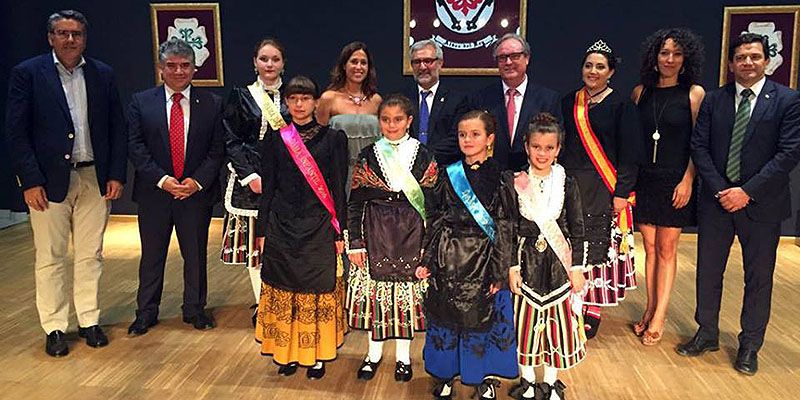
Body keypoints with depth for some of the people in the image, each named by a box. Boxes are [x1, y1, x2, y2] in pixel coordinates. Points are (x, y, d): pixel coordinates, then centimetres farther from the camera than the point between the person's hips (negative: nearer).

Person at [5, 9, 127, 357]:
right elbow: (16, 132, -4)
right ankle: (54, 328, 20)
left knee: (91, 255, 11)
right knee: (50, 258, 7)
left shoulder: (103, 75, 7)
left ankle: (89, 321, 24)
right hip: (49, 181, -2)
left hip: (95, 179, 3)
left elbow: (118, 129, 8)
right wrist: (30, 181, -11)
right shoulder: (27, 73, -1)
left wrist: (116, 175, 0)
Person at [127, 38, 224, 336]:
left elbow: (218, 149, -1)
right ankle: (146, 313, 26)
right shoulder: (141, 102, 2)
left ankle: (195, 309, 28)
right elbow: (135, 147, -4)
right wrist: (162, 179, -14)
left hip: (197, 191, 0)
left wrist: (198, 181, -13)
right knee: (152, 255, 11)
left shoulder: (212, 103, 2)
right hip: (155, 192, 0)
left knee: (196, 255, 10)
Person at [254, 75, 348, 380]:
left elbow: (338, 188, -1)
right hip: (282, 226, 2)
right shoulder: (275, 140, 4)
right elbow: (268, 188, 7)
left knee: (319, 289, 3)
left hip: (318, 228, -2)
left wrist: (339, 231, -3)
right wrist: (262, 229, 5)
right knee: (283, 289, 8)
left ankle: (317, 354, 19)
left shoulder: (332, 138, -1)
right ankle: (286, 352, 24)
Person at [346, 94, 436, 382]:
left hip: (412, 235, 0)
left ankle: (403, 355, 25)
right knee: (374, 290, 6)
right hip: (376, 235, 1)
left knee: (408, 291, 7)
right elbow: (355, 202, 2)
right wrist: (354, 242, -2)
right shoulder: (368, 157, 1)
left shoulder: (423, 156, 0)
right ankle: (374, 352, 27)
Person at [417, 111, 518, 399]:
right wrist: (427, 261, 1)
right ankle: (445, 375, 29)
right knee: (446, 314, 11)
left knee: (482, 316, 8)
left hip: (483, 258, -2)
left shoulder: (500, 178, -4)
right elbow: (434, 220, 5)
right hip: (449, 257, 2)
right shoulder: (448, 175, 3)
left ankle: (482, 377, 29)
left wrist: (499, 273, -8)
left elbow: (505, 228, -4)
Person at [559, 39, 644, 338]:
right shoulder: (569, 102, 10)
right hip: (570, 187, 4)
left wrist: (622, 193, -11)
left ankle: (592, 309, 12)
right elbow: (559, 145, 12)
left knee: (598, 247, 0)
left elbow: (630, 155, -5)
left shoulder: (621, 105, -2)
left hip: (603, 189, -3)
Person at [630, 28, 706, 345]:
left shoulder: (694, 93, -4)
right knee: (650, 246, 9)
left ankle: (659, 315, 12)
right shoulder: (640, 92, 5)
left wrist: (687, 180, -12)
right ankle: (650, 309, 20)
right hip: (644, 179, 3)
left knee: (666, 249, 4)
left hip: (675, 181, -3)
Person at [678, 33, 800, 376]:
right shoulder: (714, 100, 4)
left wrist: (747, 191, -16)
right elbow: (699, 146, 1)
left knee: (758, 277, 8)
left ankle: (750, 345, 24)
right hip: (716, 200, 3)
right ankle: (707, 334, 28)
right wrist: (720, 189, -10)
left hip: (761, 203, -2)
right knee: (708, 271, 11)